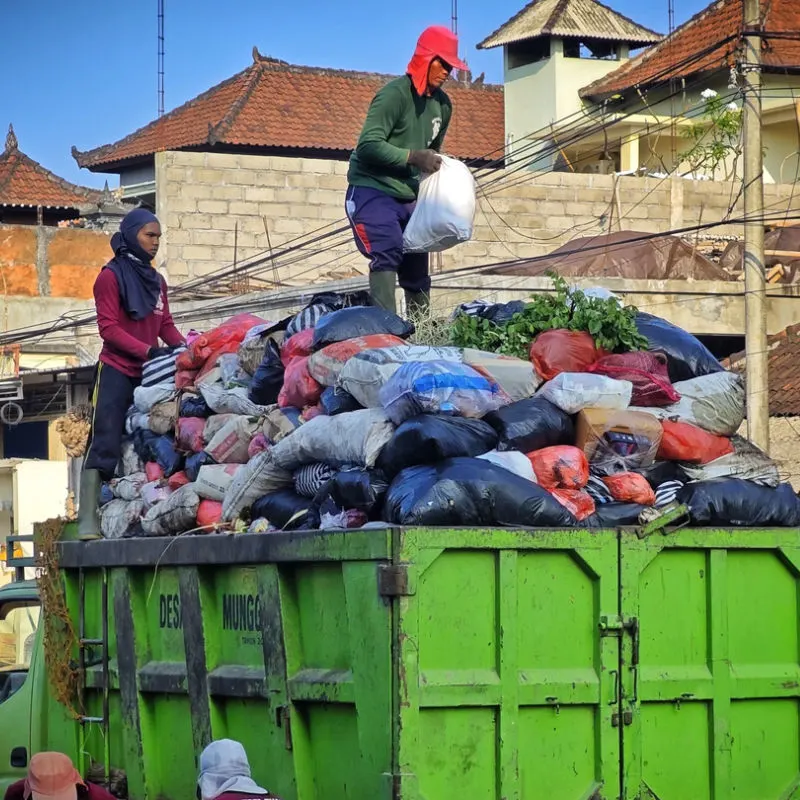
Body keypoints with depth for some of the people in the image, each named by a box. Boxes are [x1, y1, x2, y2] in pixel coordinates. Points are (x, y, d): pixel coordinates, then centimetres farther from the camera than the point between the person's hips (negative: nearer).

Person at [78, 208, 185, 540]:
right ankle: (87, 520, -14)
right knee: (104, 446, -11)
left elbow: (165, 323, 14)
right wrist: (149, 351, -22)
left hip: (148, 374, 7)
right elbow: (109, 328, -12)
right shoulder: (111, 276, -5)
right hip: (117, 372, -7)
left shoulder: (155, 280, 16)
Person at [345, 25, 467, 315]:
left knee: (417, 268, 8)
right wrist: (412, 157, -29)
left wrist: (435, 166, 4)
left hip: (408, 198, 8)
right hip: (372, 192, -8)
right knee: (388, 253, -27)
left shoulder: (442, 104, 9)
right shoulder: (395, 95, -16)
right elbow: (368, 145, -23)